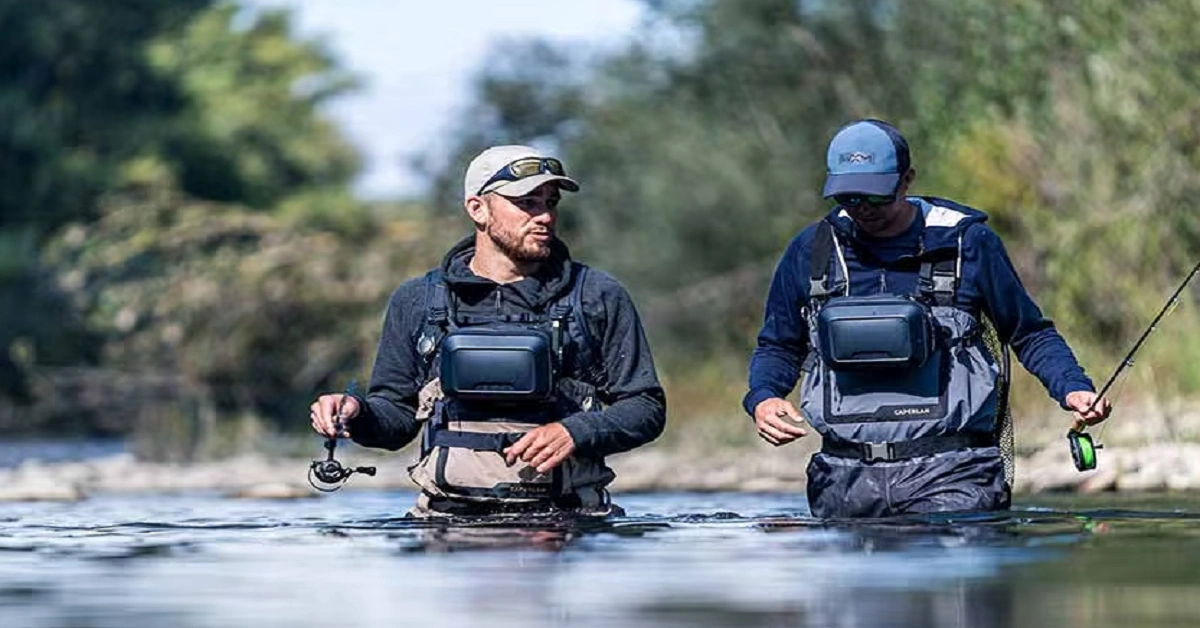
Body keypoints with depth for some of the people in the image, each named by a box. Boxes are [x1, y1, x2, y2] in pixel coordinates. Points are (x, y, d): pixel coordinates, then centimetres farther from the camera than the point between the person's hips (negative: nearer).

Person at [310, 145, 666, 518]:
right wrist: (358, 414, -4)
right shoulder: (417, 302, 13)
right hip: (451, 518, 1)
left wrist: (574, 433, -7)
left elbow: (647, 407, 10)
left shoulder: (599, 298, 9)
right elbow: (397, 413, 18)